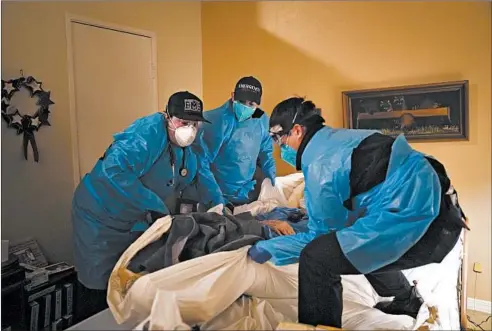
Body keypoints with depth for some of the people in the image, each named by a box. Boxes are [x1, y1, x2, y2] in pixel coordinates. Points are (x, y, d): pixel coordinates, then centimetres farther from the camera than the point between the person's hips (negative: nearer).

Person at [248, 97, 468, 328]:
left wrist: (268, 248, 6)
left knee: (316, 257, -16)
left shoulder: (319, 163, -13)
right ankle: (408, 300, 50)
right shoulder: (334, 138, 14)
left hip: (421, 222, -10)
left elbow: (320, 233, -2)